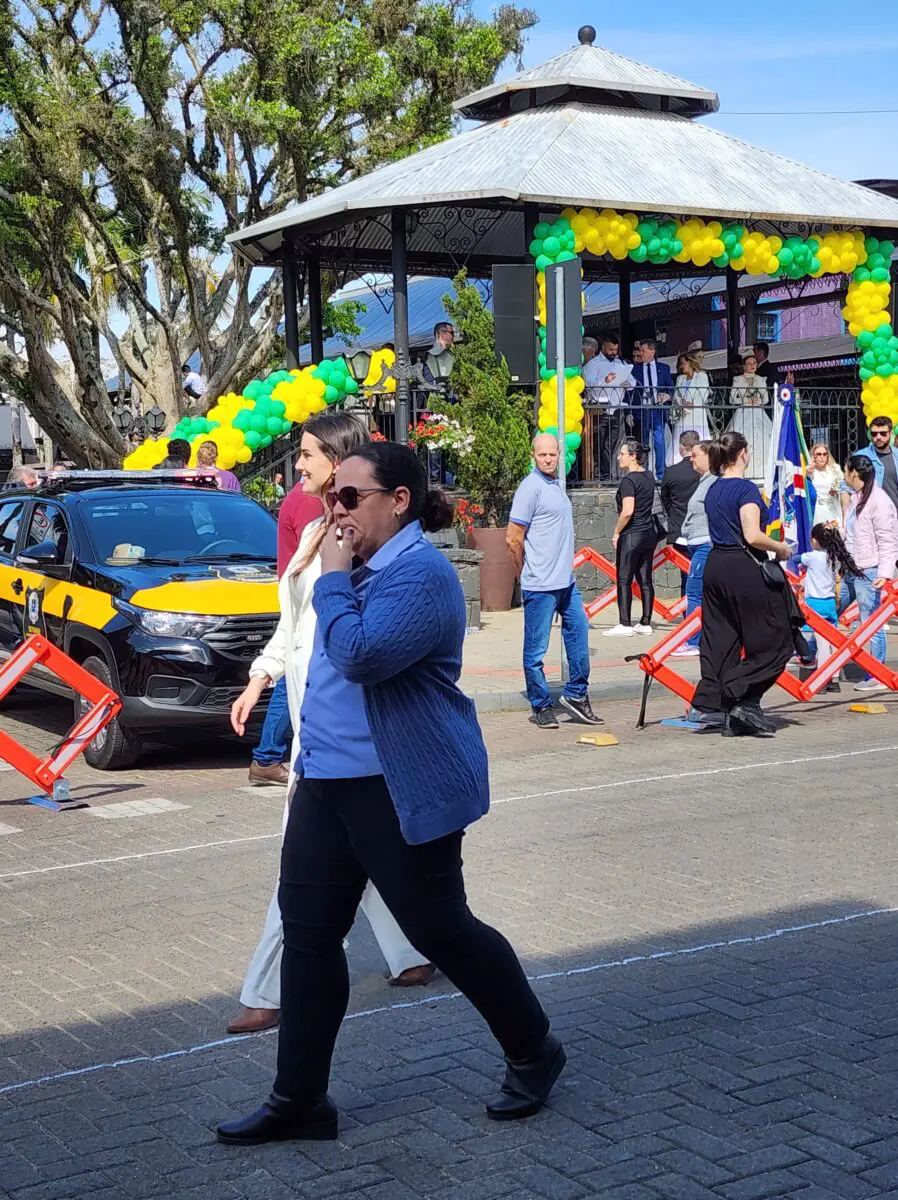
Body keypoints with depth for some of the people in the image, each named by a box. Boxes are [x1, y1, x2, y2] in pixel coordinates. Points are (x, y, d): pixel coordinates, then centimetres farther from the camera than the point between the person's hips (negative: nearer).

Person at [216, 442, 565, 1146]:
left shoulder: (419, 572, -18)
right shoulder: (366, 566, 14)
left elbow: (361, 656, -29)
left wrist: (334, 579, -19)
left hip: (400, 790, -10)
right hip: (329, 781, 10)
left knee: (441, 931, 3)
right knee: (308, 934, 7)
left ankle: (534, 1053, 25)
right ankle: (299, 1100, 16)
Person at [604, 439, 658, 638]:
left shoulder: (628, 480, -15)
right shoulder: (648, 477, 10)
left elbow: (627, 511, -23)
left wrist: (616, 532, -12)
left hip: (632, 535, -8)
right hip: (649, 533, 8)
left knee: (624, 580, -1)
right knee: (645, 580, 9)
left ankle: (625, 625, 0)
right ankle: (646, 623, 12)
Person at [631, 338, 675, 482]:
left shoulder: (664, 368, 11)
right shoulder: (635, 369, 8)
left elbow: (671, 389, 14)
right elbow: (630, 391, 4)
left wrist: (667, 396, -10)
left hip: (658, 410, 0)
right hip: (641, 410, 0)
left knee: (659, 441, -8)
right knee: (642, 443, 3)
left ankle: (660, 474, -3)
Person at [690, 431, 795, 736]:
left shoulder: (713, 490, 13)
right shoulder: (746, 489, -13)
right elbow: (752, 536, -21)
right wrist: (781, 547, -4)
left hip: (715, 566, 8)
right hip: (744, 568, -8)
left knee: (720, 640, 10)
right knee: (773, 640, 0)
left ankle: (713, 700, 8)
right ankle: (742, 701, -7)